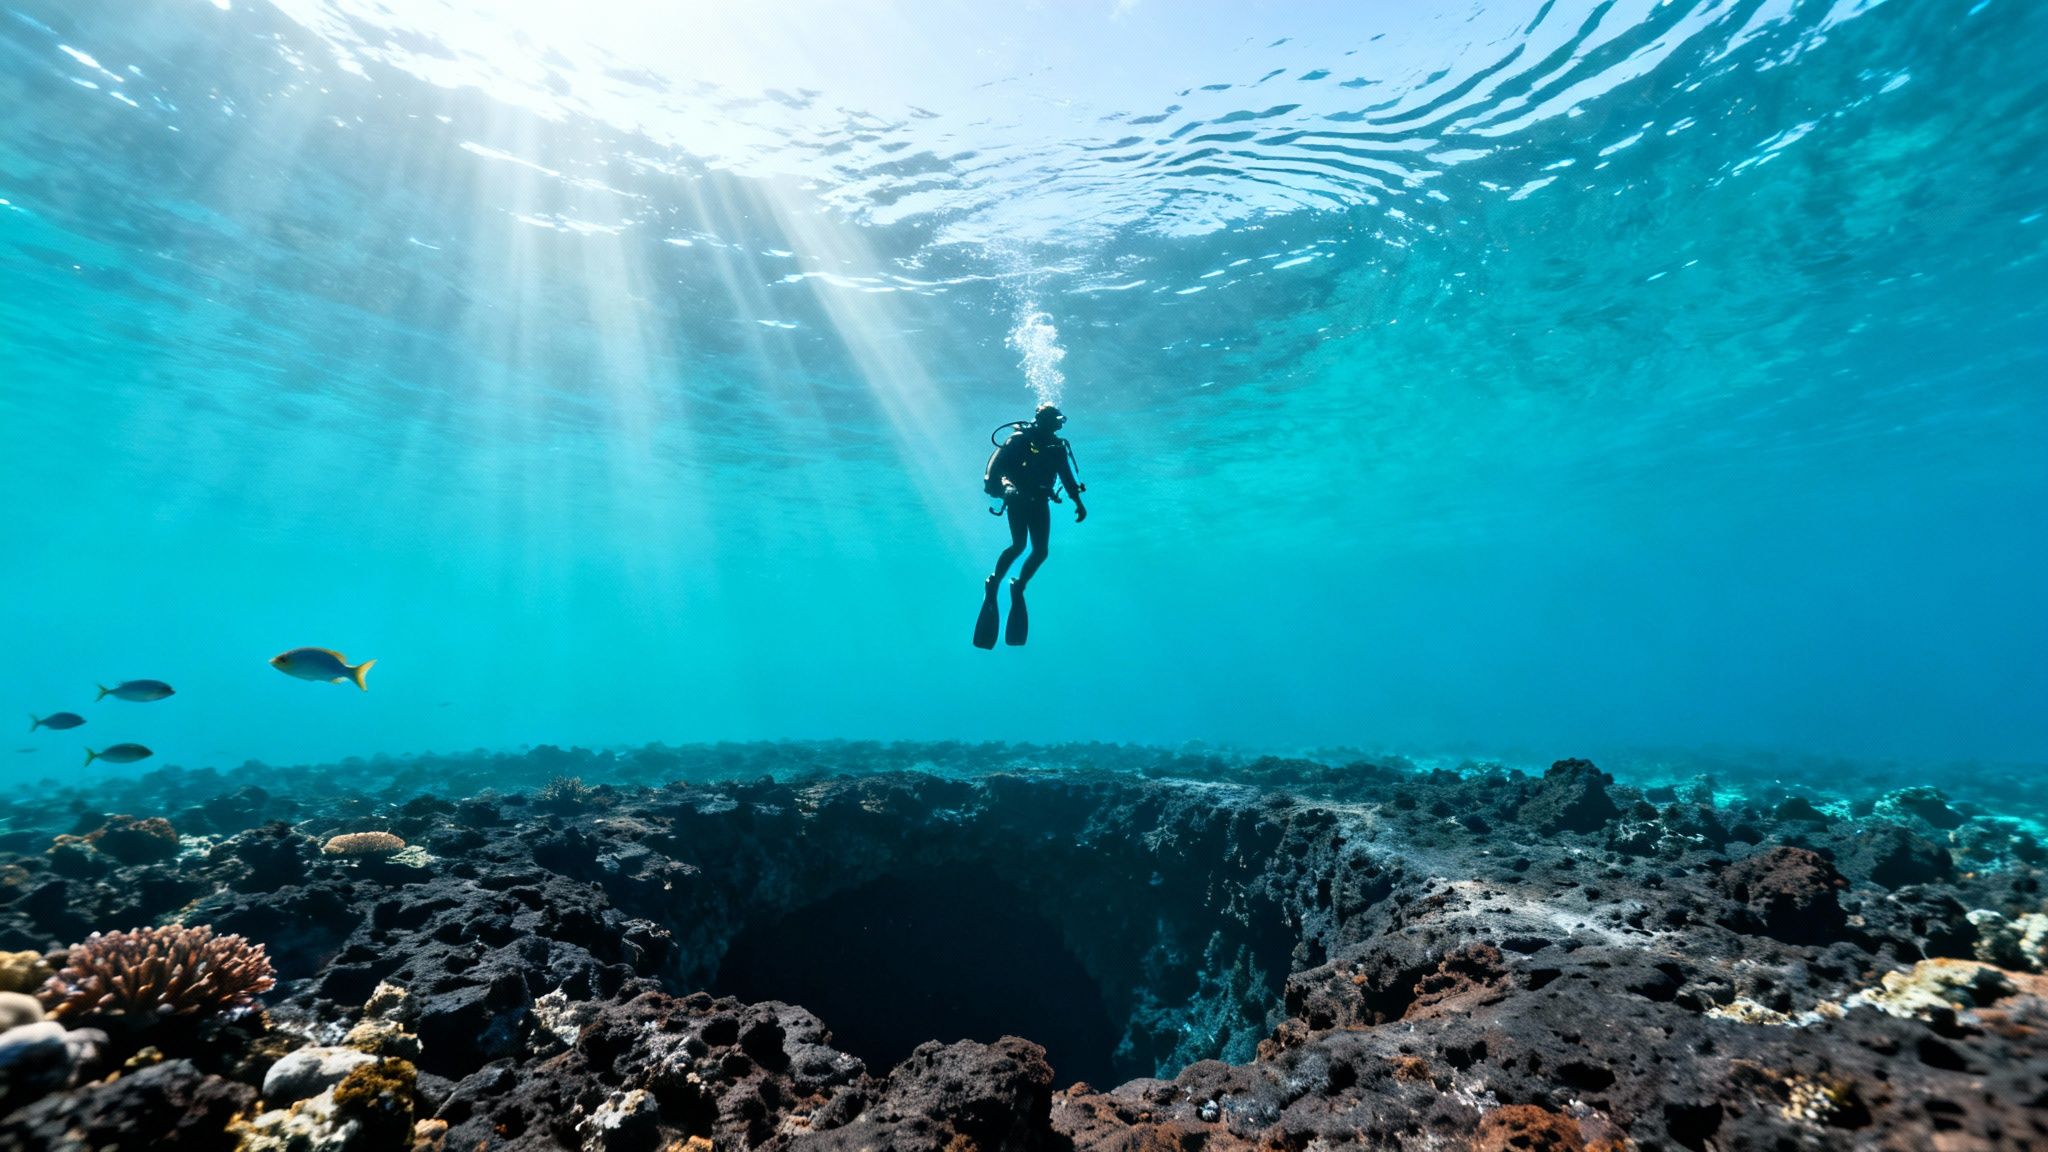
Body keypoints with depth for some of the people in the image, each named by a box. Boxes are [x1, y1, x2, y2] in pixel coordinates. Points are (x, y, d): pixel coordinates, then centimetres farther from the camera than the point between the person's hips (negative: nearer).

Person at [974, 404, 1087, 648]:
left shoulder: (1058, 447, 8)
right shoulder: (1020, 439, -8)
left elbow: (1067, 477, 16)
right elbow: (997, 461, -18)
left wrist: (1078, 502, 9)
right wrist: (999, 485, -33)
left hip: (1039, 502, 5)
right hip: (1018, 498, -5)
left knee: (1041, 550, -3)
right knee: (1019, 545, -19)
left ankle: (1018, 587, 19)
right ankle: (992, 586, 1)